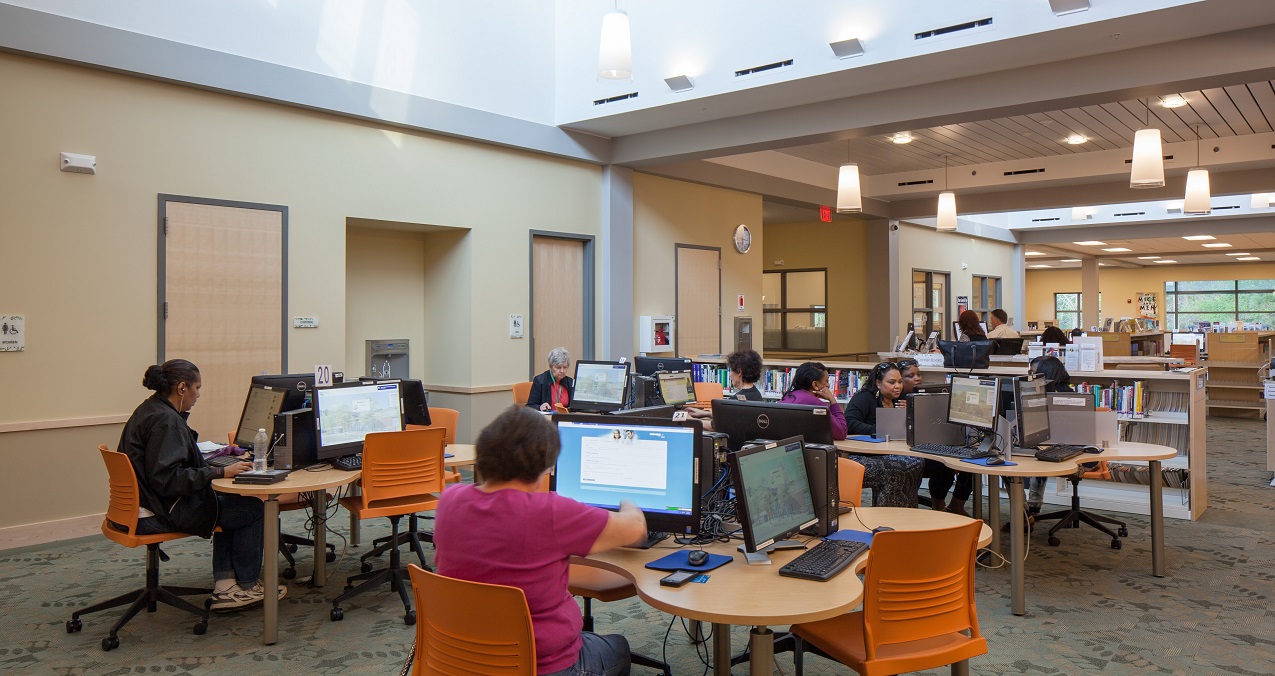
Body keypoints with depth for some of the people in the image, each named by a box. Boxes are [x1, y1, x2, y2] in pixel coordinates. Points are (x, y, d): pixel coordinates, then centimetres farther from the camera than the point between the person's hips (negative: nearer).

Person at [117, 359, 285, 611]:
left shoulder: (150, 410, 11)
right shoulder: (165, 420, -21)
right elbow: (167, 478, -29)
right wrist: (220, 473, -25)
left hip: (148, 503, 11)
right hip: (162, 512, -11)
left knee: (229, 502, 22)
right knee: (252, 508, -5)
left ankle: (225, 586, 14)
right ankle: (247, 585, 13)